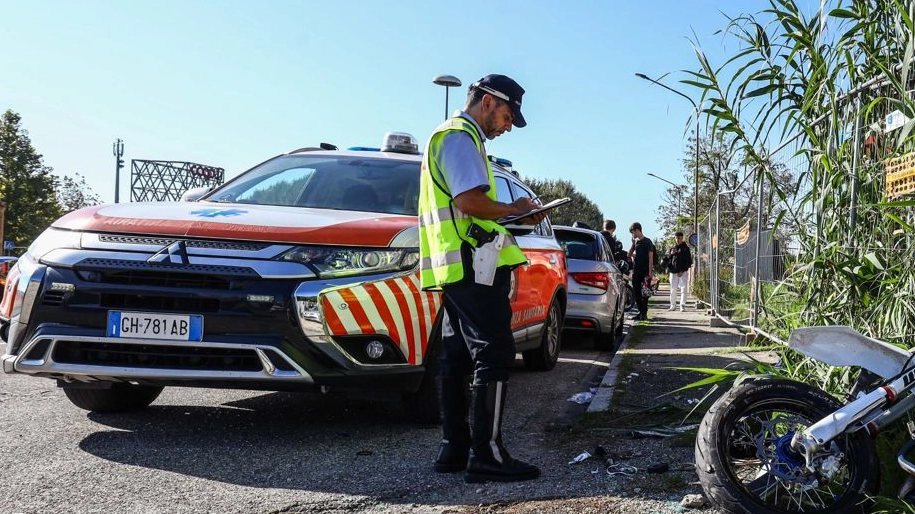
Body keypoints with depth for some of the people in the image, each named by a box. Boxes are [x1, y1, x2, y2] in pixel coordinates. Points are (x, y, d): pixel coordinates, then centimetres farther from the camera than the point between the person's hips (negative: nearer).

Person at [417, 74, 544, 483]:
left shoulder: (448, 136, 25)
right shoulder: (460, 136, -8)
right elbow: (469, 200, -22)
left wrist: (508, 214, 14)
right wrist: (515, 210, -7)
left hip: (454, 267, 11)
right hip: (473, 264, -11)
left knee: (458, 357, 10)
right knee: (494, 356, -10)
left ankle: (453, 449, 14)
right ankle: (486, 454, -9)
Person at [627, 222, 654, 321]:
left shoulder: (647, 242, -7)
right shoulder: (635, 241, 12)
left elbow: (651, 257, -11)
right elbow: (630, 253, 26)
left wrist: (650, 272, -16)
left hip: (645, 271, -7)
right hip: (636, 271, 7)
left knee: (644, 293, -4)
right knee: (636, 292, 8)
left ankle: (644, 314, -1)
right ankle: (641, 312, 17)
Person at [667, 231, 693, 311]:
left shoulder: (685, 248, 1)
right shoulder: (672, 248, 14)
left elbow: (688, 261, -3)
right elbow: (667, 259, 15)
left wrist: (683, 271, -11)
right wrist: (671, 254, -7)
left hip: (683, 272, -4)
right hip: (673, 272, 4)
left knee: (683, 289, -8)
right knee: (673, 289, 6)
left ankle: (682, 305, -7)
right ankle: (673, 305, 13)